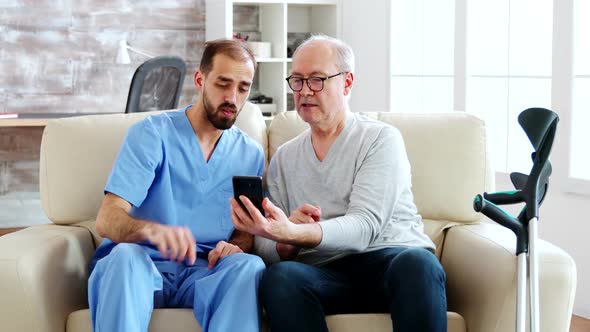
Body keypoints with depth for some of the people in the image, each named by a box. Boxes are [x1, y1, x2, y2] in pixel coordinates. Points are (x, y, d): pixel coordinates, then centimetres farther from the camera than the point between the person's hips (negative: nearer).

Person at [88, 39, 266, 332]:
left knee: (250, 266, -30)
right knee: (126, 255, -36)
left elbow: (246, 232, 15)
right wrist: (152, 230, -36)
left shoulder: (251, 154, 11)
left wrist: (235, 246, -12)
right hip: (140, 266, -2)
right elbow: (107, 220, -13)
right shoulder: (152, 134, -2)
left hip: (202, 273, 2)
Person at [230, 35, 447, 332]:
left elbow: (364, 226, -11)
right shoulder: (284, 158, 17)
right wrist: (284, 244, -13)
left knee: (417, 263, -37)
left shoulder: (381, 139, 4)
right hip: (324, 272, 2)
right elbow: (266, 249, 12)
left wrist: (292, 234, -28)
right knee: (279, 276, -32)